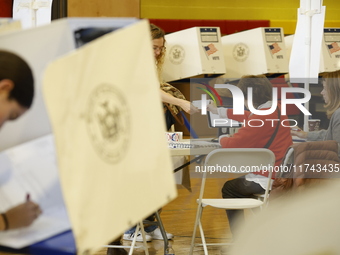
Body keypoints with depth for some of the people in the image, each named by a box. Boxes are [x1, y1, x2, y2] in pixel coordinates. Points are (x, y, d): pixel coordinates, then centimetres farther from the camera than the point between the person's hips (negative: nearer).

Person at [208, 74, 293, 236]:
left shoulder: (259, 119, -24)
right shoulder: (278, 111, 4)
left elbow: (232, 145, -19)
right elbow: (248, 116, 22)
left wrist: (222, 138, 5)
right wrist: (219, 111, 33)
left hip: (267, 182, -8)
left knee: (229, 188, 17)